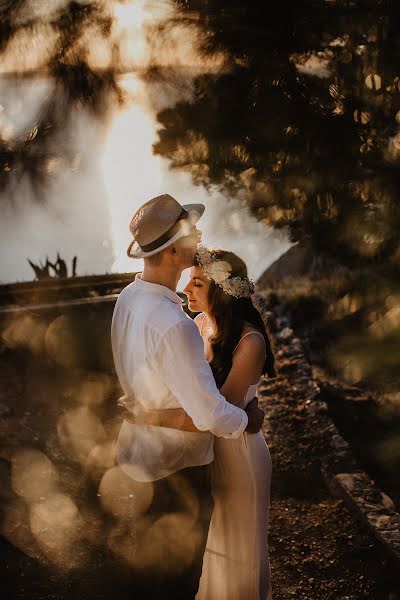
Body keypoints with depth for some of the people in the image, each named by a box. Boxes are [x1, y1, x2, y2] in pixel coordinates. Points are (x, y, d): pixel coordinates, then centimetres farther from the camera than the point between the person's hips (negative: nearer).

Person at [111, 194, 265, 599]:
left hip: (142, 444, 9)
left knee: (151, 558, 29)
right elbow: (211, 415, -29)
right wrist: (248, 421, -10)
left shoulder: (129, 297, -4)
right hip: (177, 463, -9)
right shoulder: (172, 324, -33)